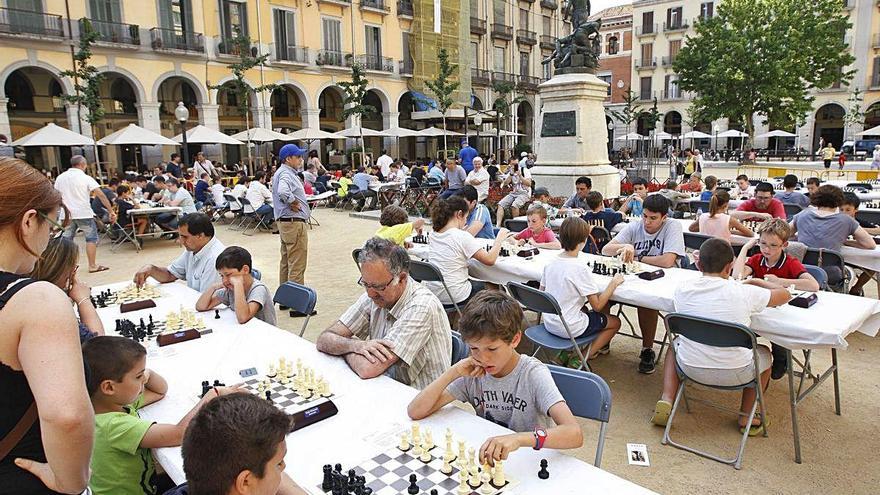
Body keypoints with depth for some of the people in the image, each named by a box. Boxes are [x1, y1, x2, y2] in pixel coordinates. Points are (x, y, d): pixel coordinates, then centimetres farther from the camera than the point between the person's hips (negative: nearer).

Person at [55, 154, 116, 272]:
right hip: (84, 213, -5)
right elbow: (101, 195, -13)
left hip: (67, 214, 5)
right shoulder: (86, 178, -7)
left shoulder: (60, 178, 7)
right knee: (91, 238, 5)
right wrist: (111, 211, -11)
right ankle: (92, 266, 6)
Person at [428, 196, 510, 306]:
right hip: (453, 297, -7)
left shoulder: (433, 236, 3)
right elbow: (490, 260, -16)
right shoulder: (462, 236, -18)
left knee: (473, 282, 31)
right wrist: (499, 239, -3)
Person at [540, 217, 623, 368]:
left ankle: (566, 353, 21)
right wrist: (614, 283, -6)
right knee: (615, 322, 16)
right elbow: (597, 305, -17)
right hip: (570, 328, -7)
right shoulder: (580, 268, -22)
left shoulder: (551, 263, -2)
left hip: (549, 323, 7)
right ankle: (579, 359, 6)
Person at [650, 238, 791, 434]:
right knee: (763, 352, 30)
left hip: (691, 368, 1)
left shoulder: (682, 290, -7)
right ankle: (746, 416, 27)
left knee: (676, 343, 34)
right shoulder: (744, 292, -11)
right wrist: (754, 283, 26)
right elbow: (785, 295, 8)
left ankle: (666, 401, 15)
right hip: (734, 374, -1)